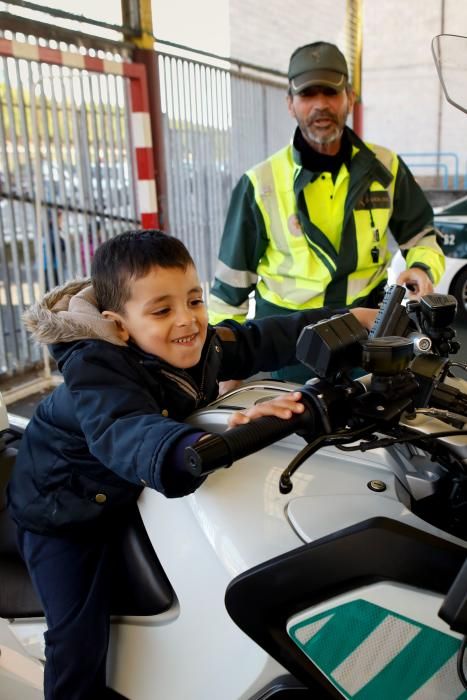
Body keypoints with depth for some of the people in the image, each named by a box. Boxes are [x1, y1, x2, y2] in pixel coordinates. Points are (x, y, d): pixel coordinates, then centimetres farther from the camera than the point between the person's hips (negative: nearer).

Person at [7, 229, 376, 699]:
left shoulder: (204, 344, -15)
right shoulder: (95, 369, -37)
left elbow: (262, 340, -1)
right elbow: (128, 437, -54)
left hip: (130, 494, 6)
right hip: (63, 508, -6)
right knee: (80, 639, -9)